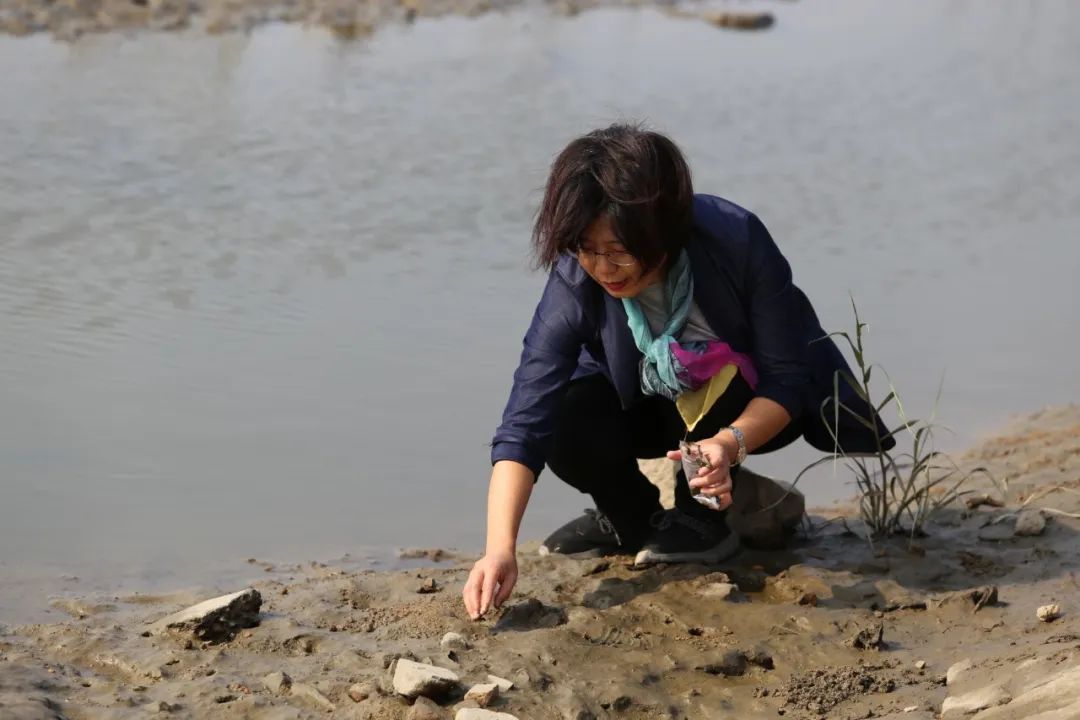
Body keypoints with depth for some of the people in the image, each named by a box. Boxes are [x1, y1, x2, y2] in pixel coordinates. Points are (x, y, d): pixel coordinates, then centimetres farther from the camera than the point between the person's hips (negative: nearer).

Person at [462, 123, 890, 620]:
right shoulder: (574, 285, -29)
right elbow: (525, 423, -35)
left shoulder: (735, 240, -32)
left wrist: (731, 443, -46)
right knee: (567, 422, -29)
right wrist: (501, 547, -48)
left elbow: (786, 379, -26)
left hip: (752, 411, -1)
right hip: (647, 407, 2)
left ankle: (701, 515, -9)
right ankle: (633, 519, 3)